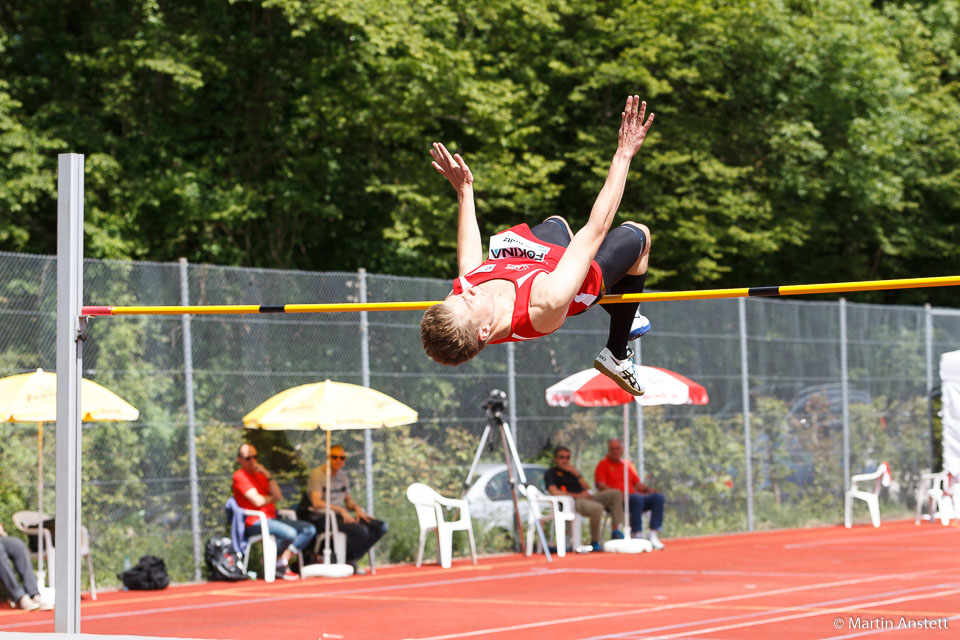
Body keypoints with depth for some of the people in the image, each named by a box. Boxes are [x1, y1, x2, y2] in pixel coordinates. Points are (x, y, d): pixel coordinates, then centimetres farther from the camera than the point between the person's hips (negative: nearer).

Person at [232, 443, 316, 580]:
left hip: (271, 519, 9)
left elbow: (279, 495, 6)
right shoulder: (239, 476, -4)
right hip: (254, 522, -9)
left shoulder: (260, 474, 20)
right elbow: (258, 501, -14)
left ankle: (283, 561, -12)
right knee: (290, 533, -32)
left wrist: (268, 475, -4)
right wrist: (272, 498, 7)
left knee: (310, 529, -4)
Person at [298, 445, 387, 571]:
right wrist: (341, 510, -21)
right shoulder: (317, 474, -7)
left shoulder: (343, 476, 17)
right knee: (360, 530, -31)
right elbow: (316, 502, -16)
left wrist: (357, 508, -1)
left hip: (340, 515, 8)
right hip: (321, 517, -8)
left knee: (381, 526, -7)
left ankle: (350, 559, -2)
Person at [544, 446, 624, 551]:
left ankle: (615, 531, -15)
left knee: (616, 493, -7)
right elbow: (554, 492, -10)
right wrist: (577, 495, -11)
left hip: (585, 498, 8)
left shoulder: (571, 471, 29)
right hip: (572, 502, -8)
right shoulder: (551, 473, 8)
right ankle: (594, 542, -24)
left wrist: (576, 474, 6)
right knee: (597, 508, -37)